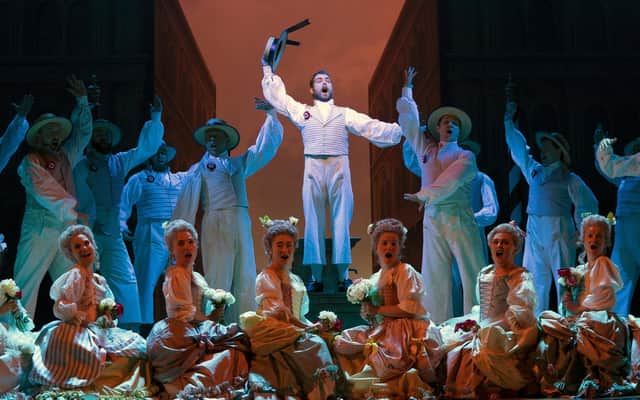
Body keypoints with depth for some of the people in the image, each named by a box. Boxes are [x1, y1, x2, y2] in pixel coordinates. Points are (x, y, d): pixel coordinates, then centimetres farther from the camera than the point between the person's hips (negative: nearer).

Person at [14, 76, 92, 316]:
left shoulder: (65, 157, 18)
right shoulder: (31, 162, -1)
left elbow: (82, 132, 25)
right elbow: (45, 192, -12)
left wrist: (82, 101, 16)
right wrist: (70, 212, -15)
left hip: (66, 230, 6)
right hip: (40, 230, -6)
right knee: (27, 282, -7)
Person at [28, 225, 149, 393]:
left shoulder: (99, 280, 15)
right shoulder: (75, 275, -8)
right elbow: (61, 308, -17)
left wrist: (110, 314, 0)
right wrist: (86, 319, -13)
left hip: (100, 332, 9)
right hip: (78, 332, -9)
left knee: (140, 344, 3)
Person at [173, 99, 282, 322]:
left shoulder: (239, 164, 21)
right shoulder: (198, 169, 14)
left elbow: (268, 145, 23)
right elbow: (185, 203, 9)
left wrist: (271, 115, 18)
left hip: (240, 223, 3)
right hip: (215, 223, -3)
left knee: (245, 278, 0)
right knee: (217, 278, -7)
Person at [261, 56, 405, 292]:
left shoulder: (345, 114, 16)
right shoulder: (302, 111, 17)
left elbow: (371, 127, 8)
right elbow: (277, 97, 19)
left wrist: (401, 131, -1)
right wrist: (267, 68, 20)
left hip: (339, 168, 0)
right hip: (313, 169, 0)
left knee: (341, 222, -3)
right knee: (313, 222, -1)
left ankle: (342, 277, -1)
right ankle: (316, 278, 1)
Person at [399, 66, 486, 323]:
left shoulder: (465, 157, 7)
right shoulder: (426, 150, 19)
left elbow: (448, 182, -10)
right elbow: (408, 119, 24)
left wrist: (422, 196, -5)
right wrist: (407, 89, 30)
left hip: (459, 218, -4)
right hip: (432, 219, 4)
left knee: (471, 273, -6)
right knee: (434, 277, 1)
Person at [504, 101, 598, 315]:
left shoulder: (569, 179, 1)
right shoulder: (534, 171, 16)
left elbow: (588, 205, 2)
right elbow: (518, 148, 24)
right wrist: (509, 121, 26)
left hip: (558, 231, -5)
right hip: (534, 230, 5)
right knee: (535, 281, 3)